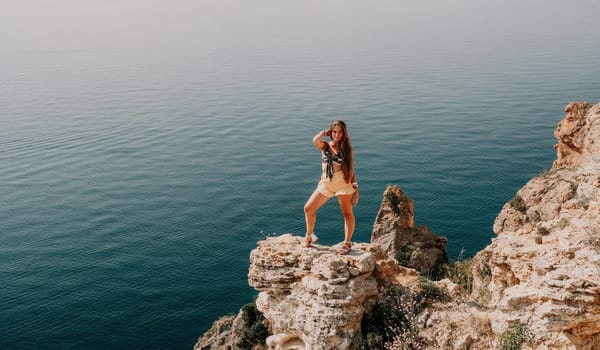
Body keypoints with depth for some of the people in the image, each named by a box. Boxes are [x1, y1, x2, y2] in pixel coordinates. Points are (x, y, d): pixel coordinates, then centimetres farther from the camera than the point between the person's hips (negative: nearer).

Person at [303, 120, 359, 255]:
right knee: (308, 208, 3)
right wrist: (324, 132, -4)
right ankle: (309, 235, 24)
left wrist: (356, 188, -1)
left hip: (343, 183, -2)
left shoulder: (347, 149, 1)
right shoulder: (325, 146, 2)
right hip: (326, 184, 2)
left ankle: (347, 243, 15)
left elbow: (351, 170, 3)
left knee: (347, 214, -1)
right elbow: (315, 140, -22)